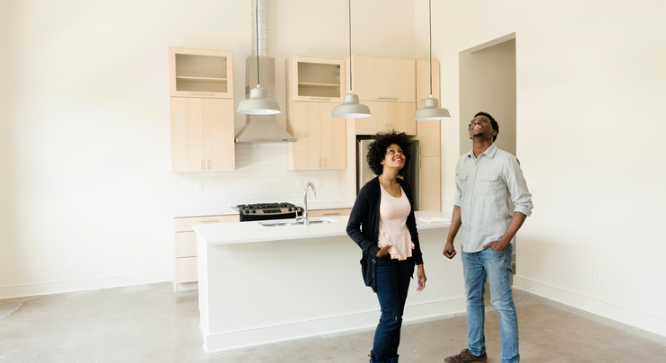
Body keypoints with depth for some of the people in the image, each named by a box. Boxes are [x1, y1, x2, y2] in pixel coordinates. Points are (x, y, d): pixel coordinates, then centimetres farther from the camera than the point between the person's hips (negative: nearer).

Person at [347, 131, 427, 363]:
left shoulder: (405, 188, 6)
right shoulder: (370, 190, -13)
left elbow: (411, 227, 12)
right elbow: (352, 228, -9)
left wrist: (419, 263, 12)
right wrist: (373, 250, -20)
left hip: (404, 259, 6)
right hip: (383, 260, -6)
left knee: (397, 316, 10)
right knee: (391, 316, -4)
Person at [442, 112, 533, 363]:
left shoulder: (505, 161, -8)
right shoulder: (462, 163, 9)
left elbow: (524, 204, -8)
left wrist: (505, 240, -15)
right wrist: (449, 240, 12)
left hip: (494, 246, -6)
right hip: (469, 245, 6)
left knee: (502, 303, 1)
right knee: (473, 299, 17)